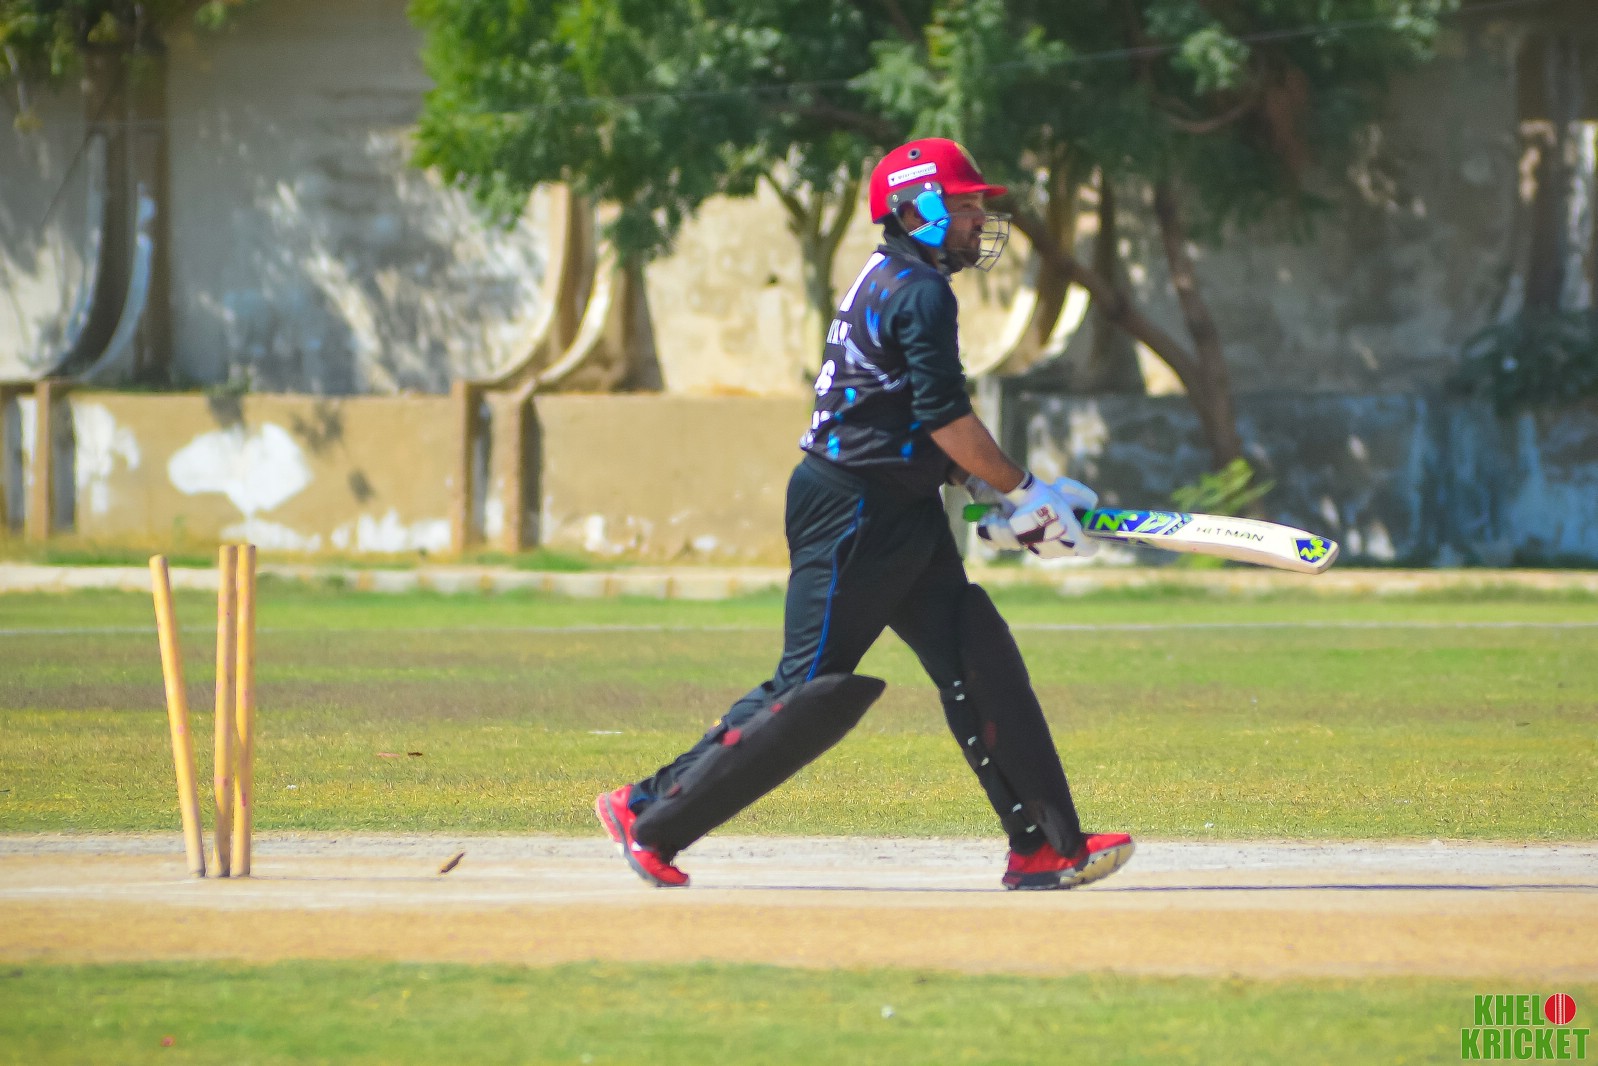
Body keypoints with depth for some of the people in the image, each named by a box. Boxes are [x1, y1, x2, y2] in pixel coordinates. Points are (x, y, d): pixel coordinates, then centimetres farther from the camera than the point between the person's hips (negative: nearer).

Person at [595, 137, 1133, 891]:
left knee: (981, 662, 4)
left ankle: (1046, 846, 2)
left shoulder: (889, 283, 18)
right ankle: (650, 816, -1)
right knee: (816, 689, -8)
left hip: (900, 517, 11)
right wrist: (1020, 491, -12)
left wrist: (994, 492, 13)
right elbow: (946, 418, -20)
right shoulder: (922, 292, -13)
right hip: (854, 515, -11)